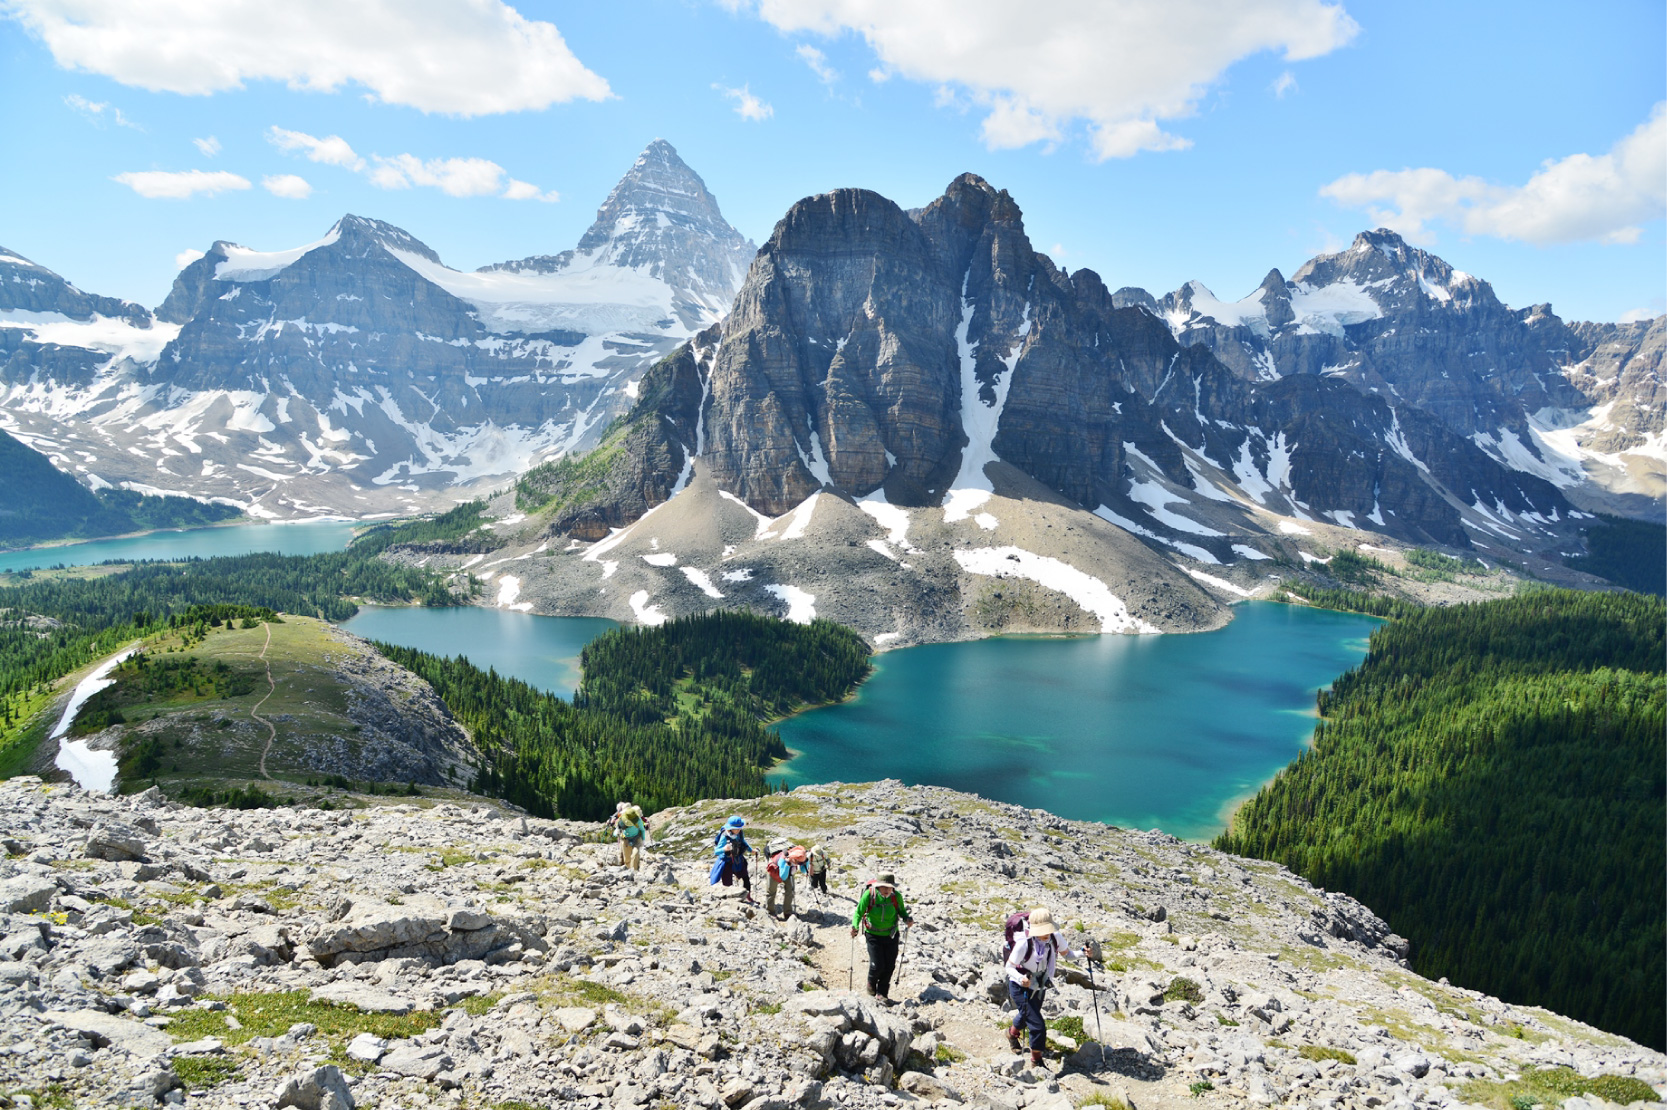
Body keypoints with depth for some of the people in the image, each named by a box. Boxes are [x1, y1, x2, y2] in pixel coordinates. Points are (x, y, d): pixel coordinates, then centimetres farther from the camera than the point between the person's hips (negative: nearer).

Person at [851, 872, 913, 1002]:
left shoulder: (897, 896, -12)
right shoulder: (869, 894, -19)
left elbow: (902, 911, 7)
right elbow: (859, 912, -10)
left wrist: (907, 919, -14)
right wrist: (855, 926, -25)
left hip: (891, 936, 3)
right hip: (874, 935, -3)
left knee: (889, 966, 5)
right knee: (877, 965, -7)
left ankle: (882, 993, 26)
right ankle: (871, 983, 28)